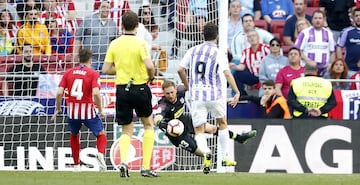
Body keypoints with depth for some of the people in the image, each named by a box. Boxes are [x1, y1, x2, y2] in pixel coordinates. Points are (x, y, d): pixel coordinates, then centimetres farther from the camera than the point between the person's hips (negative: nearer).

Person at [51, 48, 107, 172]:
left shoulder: (68, 73, 5)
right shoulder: (93, 74, -4)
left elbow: (59, 93, -2)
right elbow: (96, 93, -17)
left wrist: (58, 109, 11)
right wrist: (100, 110, -5)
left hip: (72, 111, 3)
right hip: (88, 111, -3)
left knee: (74, 135, 26)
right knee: (101, 134, 14)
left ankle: (76, 165, 26)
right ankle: (100, 154, -17)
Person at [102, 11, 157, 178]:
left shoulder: (114, 44, 0)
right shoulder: (140, 43, -11)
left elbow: (106, 69, 1)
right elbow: (149, 66, -23)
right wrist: (151, 77, -1)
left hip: (122, 89, 3)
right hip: (140, 88, -3)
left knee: (127, 131, 12)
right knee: (148, 125, 17)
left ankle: (123, 161, -15)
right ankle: (146, 167, 12)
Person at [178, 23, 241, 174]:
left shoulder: (193, 51, 7)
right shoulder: (218, 54, -4)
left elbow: (180, 69, 8)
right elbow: (227, 73, -16)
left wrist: (188, 87, 22)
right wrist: (237, 92, -18)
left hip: (196, 96, 1)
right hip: (214, 95, -1)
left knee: (199, 130, 2)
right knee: (222, 123, 24)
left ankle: (206, 152, -30)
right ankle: (224, 157, 27)